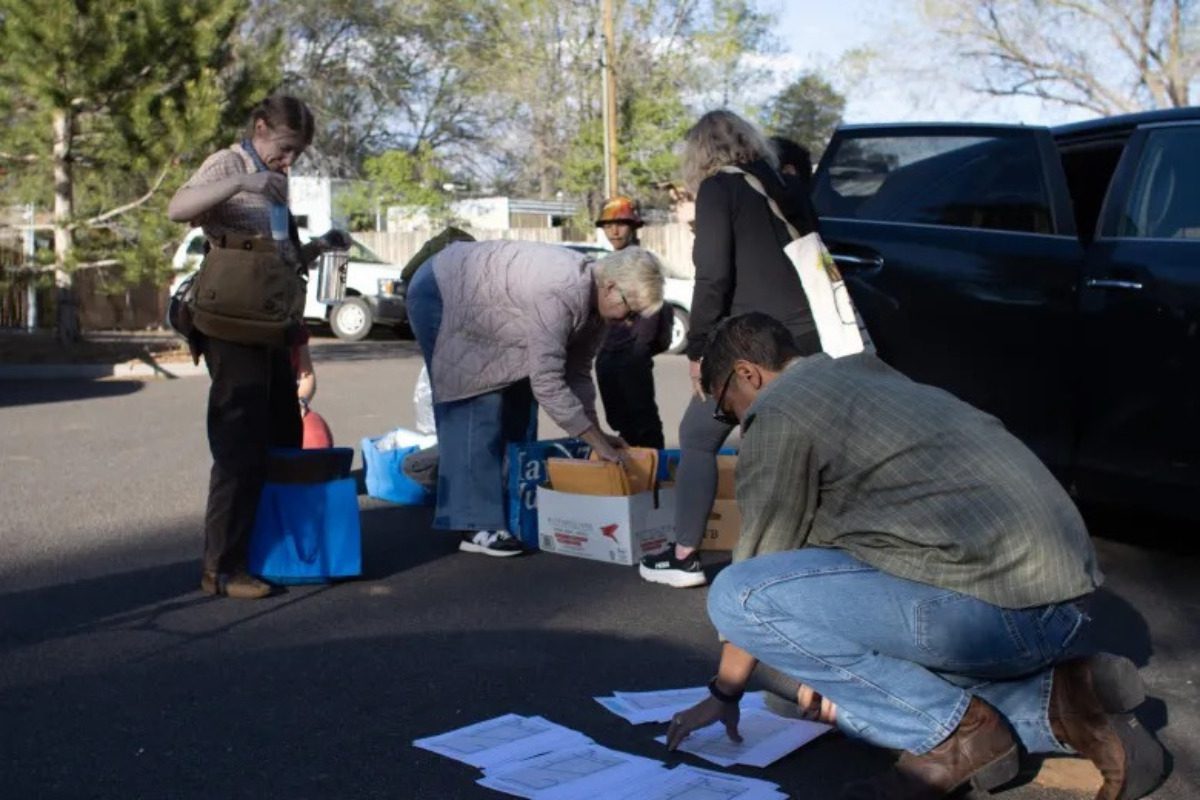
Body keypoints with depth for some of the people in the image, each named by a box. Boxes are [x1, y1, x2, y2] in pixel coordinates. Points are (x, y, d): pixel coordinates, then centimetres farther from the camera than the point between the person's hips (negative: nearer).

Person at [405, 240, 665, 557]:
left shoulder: (595, 297, -8)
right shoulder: (559, 293, -36)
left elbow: (577, 372, 4)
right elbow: (547, 382, -35)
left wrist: (597, 432, -3)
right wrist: (599, 443, -28)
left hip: (479, 306, 9)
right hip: (440, 295, -9)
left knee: (517, 404, 7)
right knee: (479, 409, -14)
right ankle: (476, 527, -11)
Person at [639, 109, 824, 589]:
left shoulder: (719, 190, -2)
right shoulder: (789, 189, 17)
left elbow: (713, 276, -11)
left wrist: (697, 350, -6)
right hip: (805, 340, 6)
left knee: (697, 439, 8)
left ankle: (684, 557, 8)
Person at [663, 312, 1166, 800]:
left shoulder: (776, 412, -2)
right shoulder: (870, 376, 25)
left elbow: (764, 554, 2)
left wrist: (725, 691, 15)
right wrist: (839, 670, 39)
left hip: (993, 604, -10)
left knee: (735, 596, -12)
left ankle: (955, 729, -6)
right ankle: (1054, 703, 9)